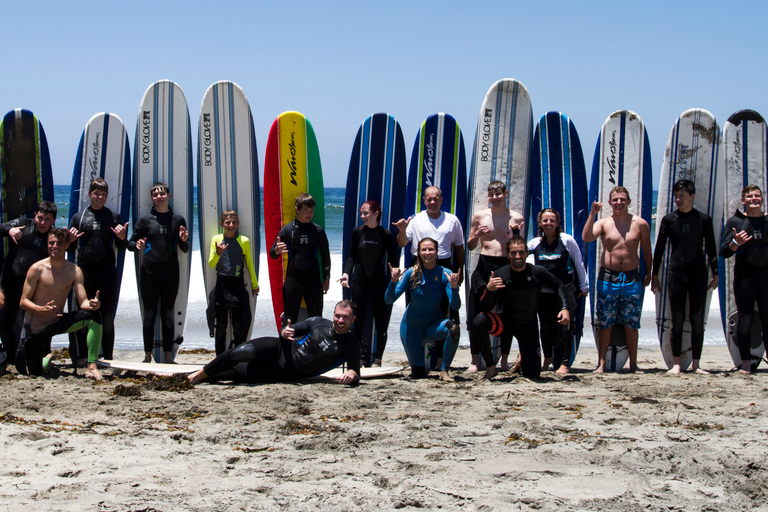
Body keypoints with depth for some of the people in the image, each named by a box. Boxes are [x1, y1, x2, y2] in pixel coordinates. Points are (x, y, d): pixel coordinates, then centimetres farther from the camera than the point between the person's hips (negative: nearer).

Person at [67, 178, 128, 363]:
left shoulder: (114, 217, 11)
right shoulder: (78, 217, 9)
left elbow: (121, 248, 12)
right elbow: (71, 250, 12)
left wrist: (122, 238, -9)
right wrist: (71, 240, -10)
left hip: (107, 271, 0)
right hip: (84, 271, 0)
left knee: (107, 315, 3)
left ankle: (108, 357, 8)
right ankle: (80, 356, 5)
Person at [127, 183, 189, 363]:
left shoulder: (178, 220, 8)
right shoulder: (145, 220, 4)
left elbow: (185, 250, 13)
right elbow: (130, 243, 8)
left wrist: (184, 241, -9)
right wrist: (137, 245, -14)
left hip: (171, 272, 1)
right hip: (149, 272, -1)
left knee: (168, 314, 5)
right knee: (149, 314, 1)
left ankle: (168, 356, 10)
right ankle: (148, 356, 7)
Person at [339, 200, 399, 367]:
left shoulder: (385, 234, -7)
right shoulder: (357, 232, -2)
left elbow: (393, 260, 0)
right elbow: (352, 256, 6)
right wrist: (346, 273, -7)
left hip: (379, 281, -1)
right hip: (359, 280, 1)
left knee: (380, 321, 0)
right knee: (358, 321, 3)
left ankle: (377, 359, 8)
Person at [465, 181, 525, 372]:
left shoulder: (516, 218, 6)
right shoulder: (479, 216, 8)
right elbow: (470, 246, 14)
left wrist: (517, 235, -10)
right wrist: (477, 235, -6)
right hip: (484, 266, 1)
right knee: (476, 316, -2)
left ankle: (504, 360, 13)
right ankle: (475, 360, 6)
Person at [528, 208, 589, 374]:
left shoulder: (567, 240, -4)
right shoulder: (536, 243, 5)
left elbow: (579, 264, 3)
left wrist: (584, 286, 6)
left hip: (565, 290, -3)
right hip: (543, 291, 3)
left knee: (563, 326, -8)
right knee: (545, 326, 12)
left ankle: (565, 363, 1)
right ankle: (548, 357, 34)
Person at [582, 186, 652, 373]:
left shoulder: (640, 224, 3)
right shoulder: (603, 223, 2)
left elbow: (646, 251, 12)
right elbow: (586, 237, -17)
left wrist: (648, 275, 12)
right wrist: (592, 214, -20)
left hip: (632, 279, 0)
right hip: (607, 278, 0)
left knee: (631, 324, 4)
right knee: (605, 323, 1)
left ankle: (633, 364, 13)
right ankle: (601, 363, 7)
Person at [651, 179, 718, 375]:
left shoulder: (704, 219, 4)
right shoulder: (669, 219, 4)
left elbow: (711, 248, 8)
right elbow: (659, 248, 7)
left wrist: (715, 274, 5)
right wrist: (654, 275, 6)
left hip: (698, 274, 0)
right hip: (676, 274, 0)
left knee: (697, 319, 2)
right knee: (677, 320, 0)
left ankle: (696, 364, 8)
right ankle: (676, 364, 5)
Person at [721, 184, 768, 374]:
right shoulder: (735, 221, 4)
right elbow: (724, 252, 1)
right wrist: (736, 243, -18)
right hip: (744, 278, -1)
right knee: (745, 320, 1)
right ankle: (746, 363, 5)